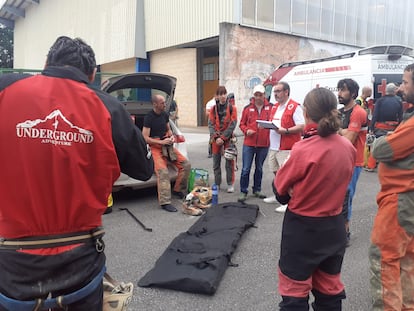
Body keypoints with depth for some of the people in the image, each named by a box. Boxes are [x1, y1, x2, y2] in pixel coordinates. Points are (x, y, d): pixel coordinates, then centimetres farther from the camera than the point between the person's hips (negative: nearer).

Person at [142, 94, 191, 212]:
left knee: (186, 164, -4)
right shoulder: (149, 118, -10)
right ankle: (165, 202, -25)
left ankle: (178, 190, 10)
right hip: (156, 147, -7)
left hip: (168, 145, 7)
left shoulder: (165, 114, 10)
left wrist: (171, 136, 1)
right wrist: (162, 142, -17)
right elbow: (145, 138, -13)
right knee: (163, 172, -25)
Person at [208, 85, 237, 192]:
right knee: (216, 163, 8)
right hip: (216, 140, 3)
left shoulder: (232, 108, 0)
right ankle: (217, 184, 19)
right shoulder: (213, 109, 6)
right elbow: (211, 124, 1)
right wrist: (216, 137, -12)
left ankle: (230, 184, 10)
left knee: (229, 162, 0)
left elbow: (232, 124, -7)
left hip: (228, 139, -2)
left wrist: (223, 137, -13)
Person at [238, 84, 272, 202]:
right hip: (249, 144, -1)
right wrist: (246, 130, -11)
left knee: (259, 168, 14)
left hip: (264, 144, 1)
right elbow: (242, 124, 7)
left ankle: (257, 190, 29)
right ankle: (243, 192, 11)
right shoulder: (248, 108, 3)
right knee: (246, 169, 0)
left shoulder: (270, 107, 1)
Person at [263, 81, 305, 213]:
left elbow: (301, 126, -17)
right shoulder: (275, 106, 16)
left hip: (286, 148, -9)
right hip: (274, 146, 9)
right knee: (276, 172, 19)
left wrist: (285, 131, -26)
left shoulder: (295, 107, -11)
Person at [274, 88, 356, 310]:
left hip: (302, 228, -5)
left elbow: (279, 187, -11)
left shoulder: (303, 150, -24)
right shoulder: (348, 148, -6)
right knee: (330, 290, 22)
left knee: (295, 292, 11)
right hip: (334, 227, 6)